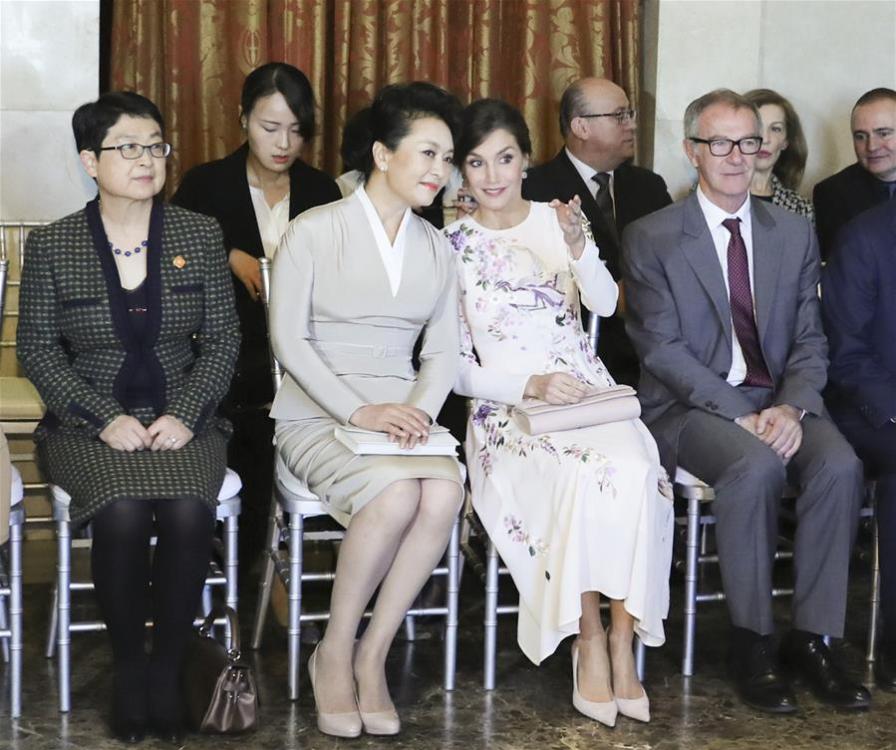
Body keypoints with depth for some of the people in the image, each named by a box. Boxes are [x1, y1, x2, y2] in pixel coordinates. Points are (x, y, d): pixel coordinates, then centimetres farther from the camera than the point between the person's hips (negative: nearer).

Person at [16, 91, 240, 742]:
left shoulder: (201, 235, 5)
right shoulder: (51, 245, 2)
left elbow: (222, 341, 4)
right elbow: (38, 350, 0)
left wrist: (183, 415, -11)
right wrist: (106, 419, -13)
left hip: (183, 419, 1)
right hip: (89, 425, -1)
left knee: (189, 513, -29)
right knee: (123, 514, -30)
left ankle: (168, 667, -8)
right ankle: (127, 665, -6)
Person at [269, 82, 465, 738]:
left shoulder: (436, 247, 14)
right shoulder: (314, 232, -1)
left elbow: (444, 350, 10)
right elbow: (289, 339, -8)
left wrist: (419, 408, -12)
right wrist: (360, 411, -19)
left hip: (400, 412, 4)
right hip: (317, 415, -4)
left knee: (445, 492, -30)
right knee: (397, 493, -33)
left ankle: (372, 657, -15)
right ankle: (335, 654, -11)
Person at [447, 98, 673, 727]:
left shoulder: (559, 219, 10)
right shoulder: (452, 245, 3)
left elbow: (606, 304, -3)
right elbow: (457, 368, 0)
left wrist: (578, 247, -21)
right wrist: (531, 386, -15)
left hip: (586, 389, 2)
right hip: (508, 408, -2)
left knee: (635, 471, -30)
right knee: (589, 475, -33)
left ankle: (623, 637, -19)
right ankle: (590, 639, -18)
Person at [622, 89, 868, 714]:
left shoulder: (795, 233, 12)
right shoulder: (651, 238, 0)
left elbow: (810, 340, 7)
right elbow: (662, 349, -8)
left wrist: (791, 407, -14)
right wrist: (741, 415, -19)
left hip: (779, 402, 4)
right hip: (692, 407, -4)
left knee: (840, 464, -26)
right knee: (755, 466, -34)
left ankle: (811, 639, -14)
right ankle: (752, 643, -18)